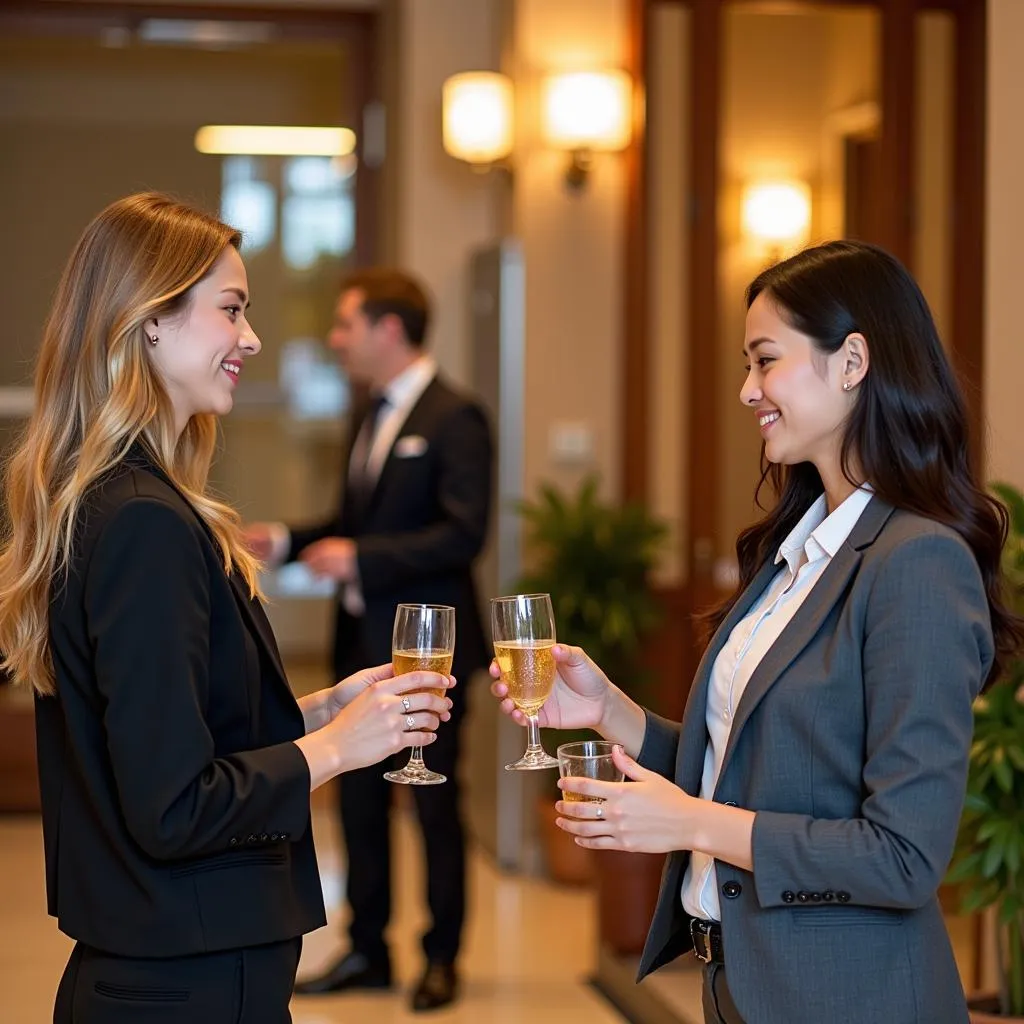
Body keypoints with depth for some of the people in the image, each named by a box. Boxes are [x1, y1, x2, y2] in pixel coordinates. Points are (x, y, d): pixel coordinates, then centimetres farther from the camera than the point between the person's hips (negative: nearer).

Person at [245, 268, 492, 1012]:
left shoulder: (453, 419, -13)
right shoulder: (371, 419, 14)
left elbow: (463, 533, -20)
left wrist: (359, 558, -23)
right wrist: (288, 540, 6)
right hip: (364, 643, 8)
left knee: (436, 804, 4)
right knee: (359, 799, 12)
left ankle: (442, 958, 17)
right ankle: (368, 950, 23)